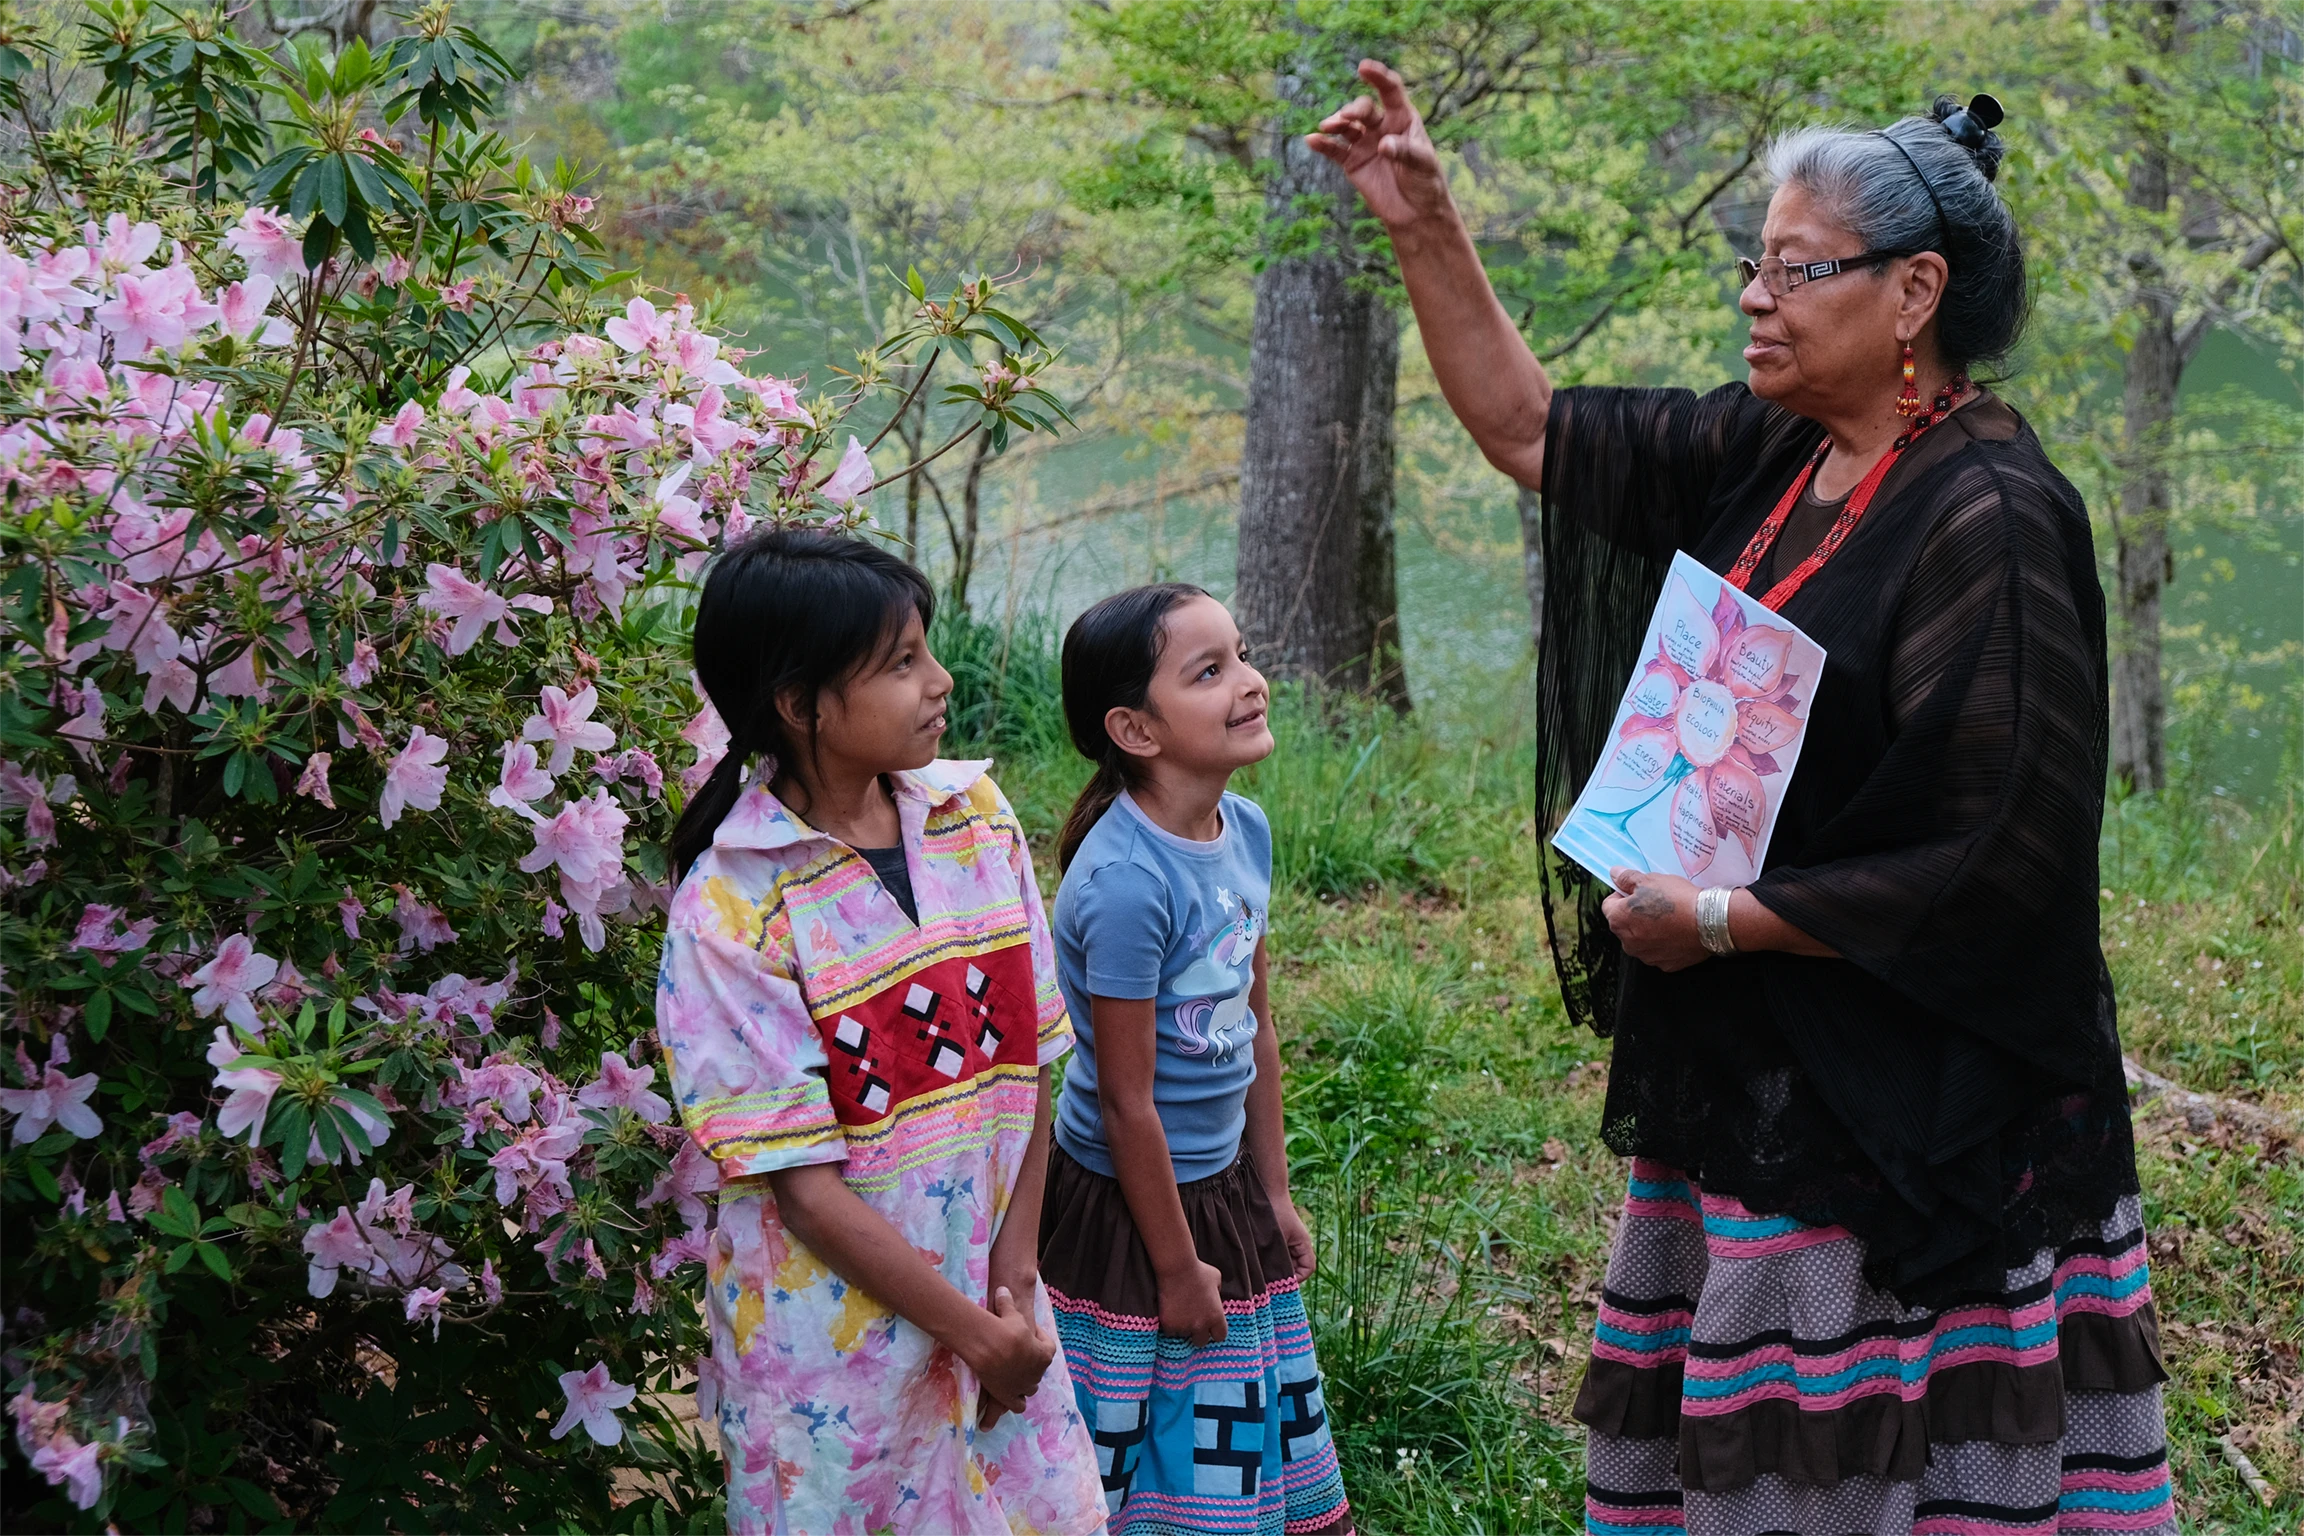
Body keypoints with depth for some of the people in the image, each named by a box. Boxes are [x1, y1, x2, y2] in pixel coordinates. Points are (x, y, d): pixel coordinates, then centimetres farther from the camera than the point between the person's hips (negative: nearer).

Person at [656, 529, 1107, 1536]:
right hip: (833, 1331, -4)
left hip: (993, 1295, 5)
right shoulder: (729, 910, -16)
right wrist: (971, 1332, -12)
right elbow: (801, 1182, -15)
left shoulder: (978, 822, 0)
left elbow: (1029, 1059, 3)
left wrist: (1012, 1279, -5)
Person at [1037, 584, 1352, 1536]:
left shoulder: (1244, 829, -2)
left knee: (1254, 1446, 19)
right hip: (1128, 1207, -8)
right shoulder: (1127, 881, -27)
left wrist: (1273, 1193, 14)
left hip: (1225, 1183, 8)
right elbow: (1126, 1103, -21)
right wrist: (1177, 1270, -13)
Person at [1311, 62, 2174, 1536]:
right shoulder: (1766, 454, 6)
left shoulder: (1989, 517, -19)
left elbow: (1989, 857, -23)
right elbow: (1531, 430, 19)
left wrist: (1718, 921, -16)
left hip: (1904, 1119, -8)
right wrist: (1427, 226, 9)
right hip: (1742, 1077, 8)